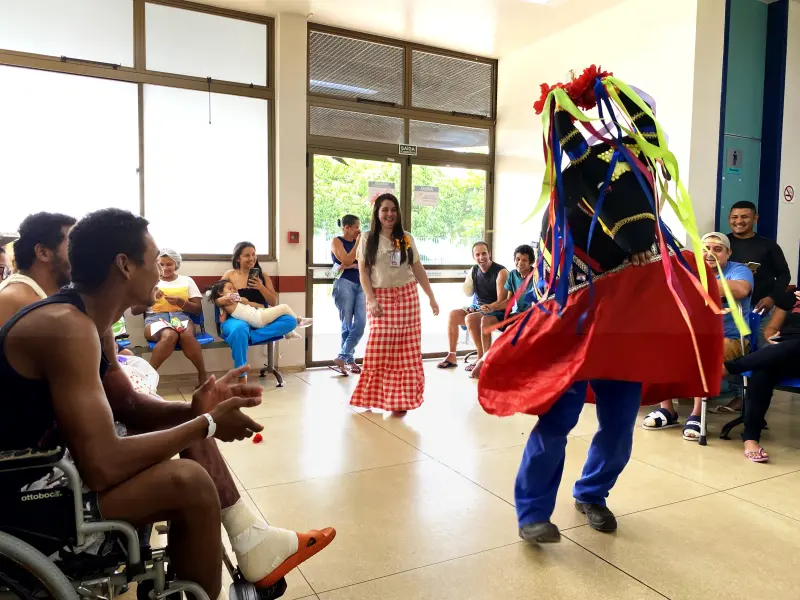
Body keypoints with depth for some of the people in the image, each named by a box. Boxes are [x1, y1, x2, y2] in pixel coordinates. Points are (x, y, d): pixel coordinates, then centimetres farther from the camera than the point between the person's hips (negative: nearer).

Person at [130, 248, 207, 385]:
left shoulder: (187, 280, 17)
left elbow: (198, 309, 11)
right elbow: (134, 310, 11)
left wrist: (180, 302, -7)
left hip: (182, 317, 1)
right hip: (155, 319, -1)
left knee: (187, 335, -38)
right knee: (170, 335, -39)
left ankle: (203, 376, -29)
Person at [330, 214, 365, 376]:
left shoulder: (358, 242, 18)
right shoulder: (336, 241, 3)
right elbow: (347, 260, -11)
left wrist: (352, 265, -8)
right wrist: (358, 242, -5)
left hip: (360, 285, 5)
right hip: (344, 284, -5)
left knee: (360, 324, -8)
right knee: (347, 325, -2)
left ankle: (341, 358, -2)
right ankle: (350, 360, 7)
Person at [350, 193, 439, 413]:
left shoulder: (406, 239, 8)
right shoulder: (368, 240, 3)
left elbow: (418, 270, 9)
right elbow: (363, 272, 0)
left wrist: (431, 297, 5)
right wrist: (371, 299, -12)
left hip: (407, 297, 2)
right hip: (381, 298, -2)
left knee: (406, 349, 0)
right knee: (379, 348, -5)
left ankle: (400, 399, 8)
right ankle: (371, 397, 8)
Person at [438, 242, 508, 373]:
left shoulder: (501, 272, -16)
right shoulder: (474, 270, 4)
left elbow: (501, 301, -19)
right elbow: (468, 293, 7)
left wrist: (489, 307, -32)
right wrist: (468, 279, -12)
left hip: (496, 312, -7)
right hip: (478, 308, 8)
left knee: (470, 318, -30)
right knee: (453, 315, -9)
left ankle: (481, 358, -20)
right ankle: (451, 356, -3)